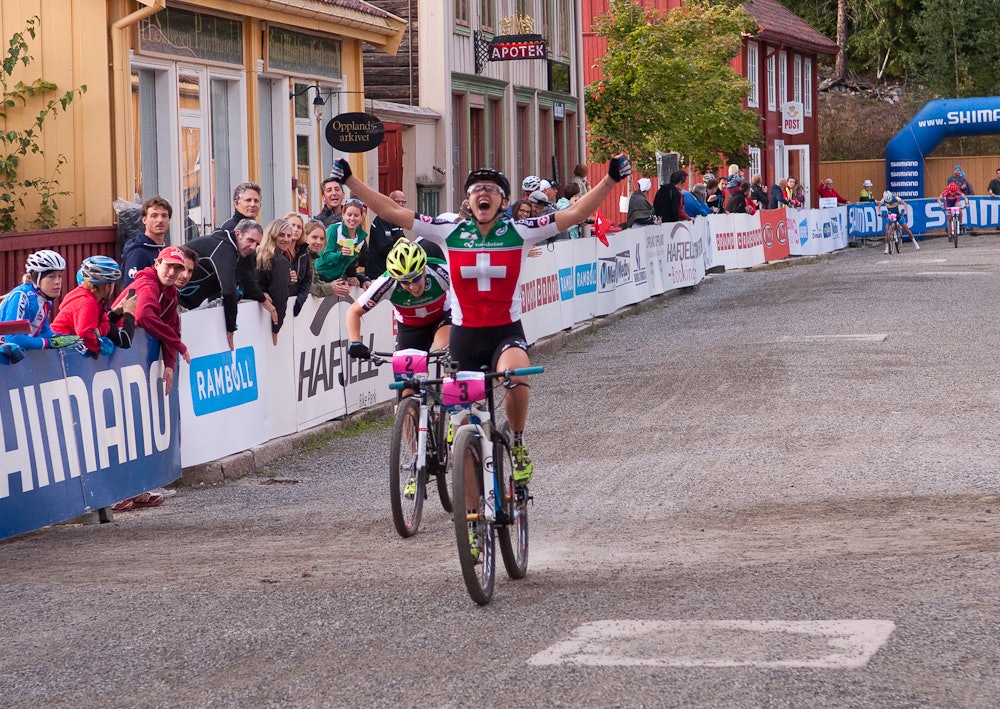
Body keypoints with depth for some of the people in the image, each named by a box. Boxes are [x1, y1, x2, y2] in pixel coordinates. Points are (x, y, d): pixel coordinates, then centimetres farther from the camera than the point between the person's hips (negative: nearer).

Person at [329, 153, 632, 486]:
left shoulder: (519, 233, -3)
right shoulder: (451, 233, -1)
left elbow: (575, 213, -9)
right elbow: (392, 212, -2)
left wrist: (611, 180, -18)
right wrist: (349, 180, -6)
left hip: (506, 333, -2)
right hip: (464, 335, 2)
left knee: (515, 377, -35)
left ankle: (518, 446, -9)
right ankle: (469, 505, 24)